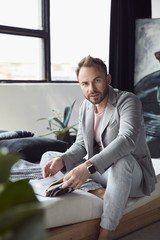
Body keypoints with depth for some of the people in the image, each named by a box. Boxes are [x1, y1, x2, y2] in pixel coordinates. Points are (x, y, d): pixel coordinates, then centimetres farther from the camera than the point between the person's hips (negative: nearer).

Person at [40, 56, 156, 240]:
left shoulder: (128, 101, -18)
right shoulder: (86, 106, 5)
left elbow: (127, 139, -36)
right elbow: (81, 145, 7)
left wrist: (89, 166, -49)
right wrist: (62, 160, -16)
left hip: (132, 175, -7)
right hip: (98, 171, 7)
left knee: (122, 160, -42)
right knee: (47, 157, -2)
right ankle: (99, 192, -22)